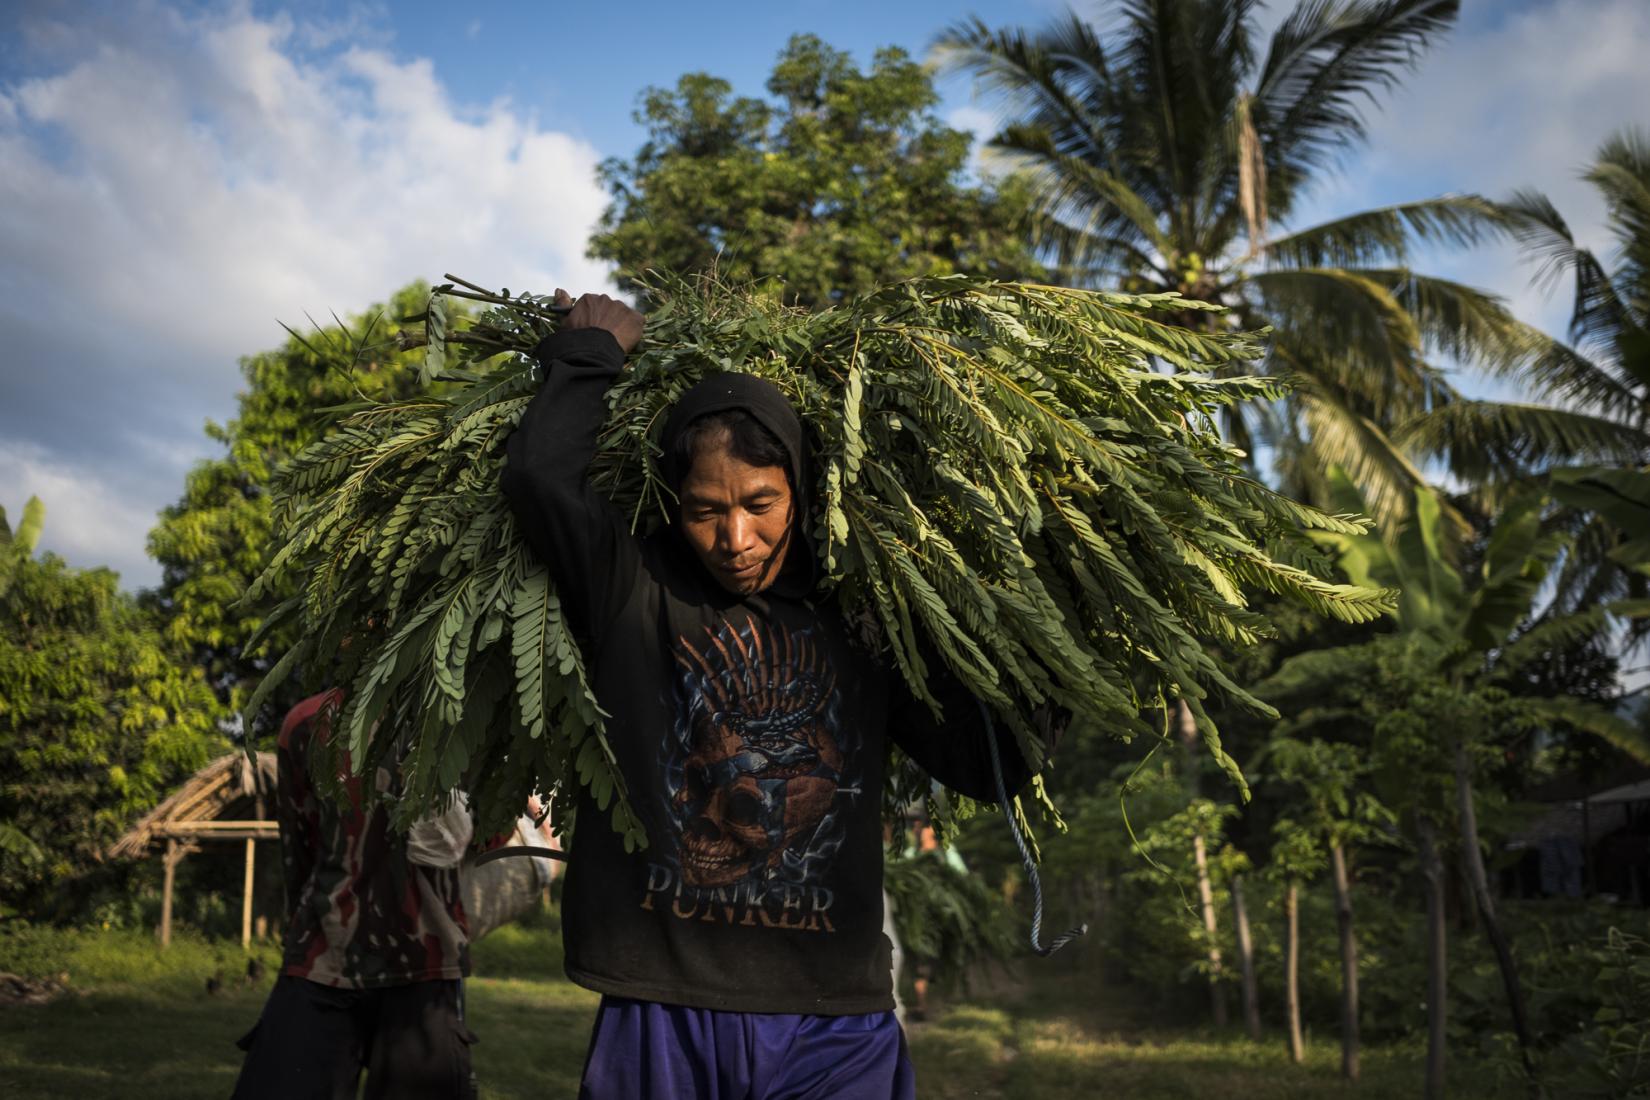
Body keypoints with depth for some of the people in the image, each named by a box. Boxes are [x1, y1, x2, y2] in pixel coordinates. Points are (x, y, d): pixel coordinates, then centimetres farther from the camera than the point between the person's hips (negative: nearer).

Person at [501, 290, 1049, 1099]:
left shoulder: (860, 620, 7)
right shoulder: (631, 587, 1)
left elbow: (993, 764, 11)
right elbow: (539, 473, -15)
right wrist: (591, 353, 1)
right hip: (661, 1015, -1)